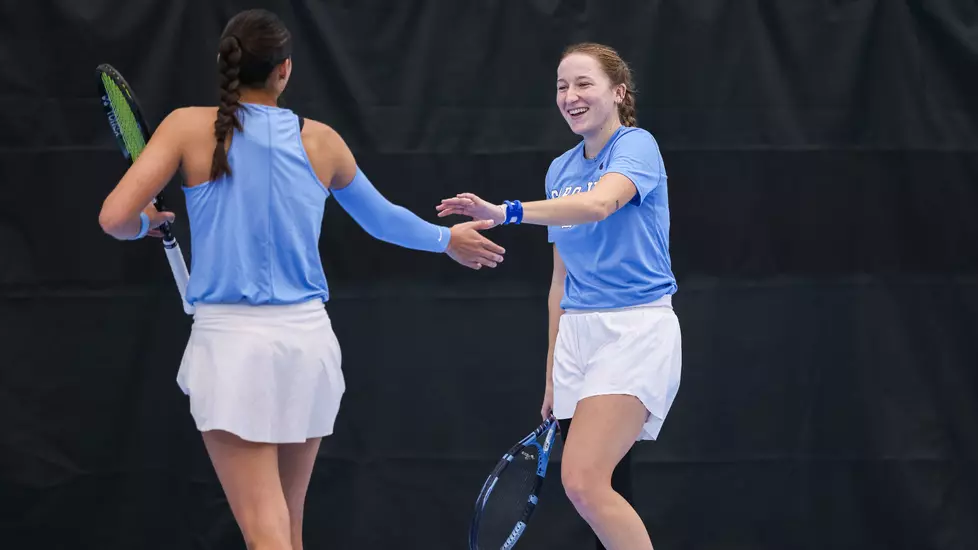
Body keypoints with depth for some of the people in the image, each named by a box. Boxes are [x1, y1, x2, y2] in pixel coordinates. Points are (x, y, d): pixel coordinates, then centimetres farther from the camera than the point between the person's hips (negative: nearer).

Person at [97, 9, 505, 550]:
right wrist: (446, 239, 40)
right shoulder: (320, 140, 6)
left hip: (231, 341, -3)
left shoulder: (190, 126, -4)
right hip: (307, 339, 3)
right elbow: (381, 219, 21)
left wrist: (145, 224, 14)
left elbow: (116, 217, -10)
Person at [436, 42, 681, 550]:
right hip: (577, 335, 7)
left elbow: (598, 204, -30)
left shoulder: (636, 147, -8)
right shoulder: (560, 170, 14)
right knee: (607, 498, 3)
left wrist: (506, 212, -40)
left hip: (634, 331, -7)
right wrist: (553, 372, 19)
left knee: (583, 483, -21)